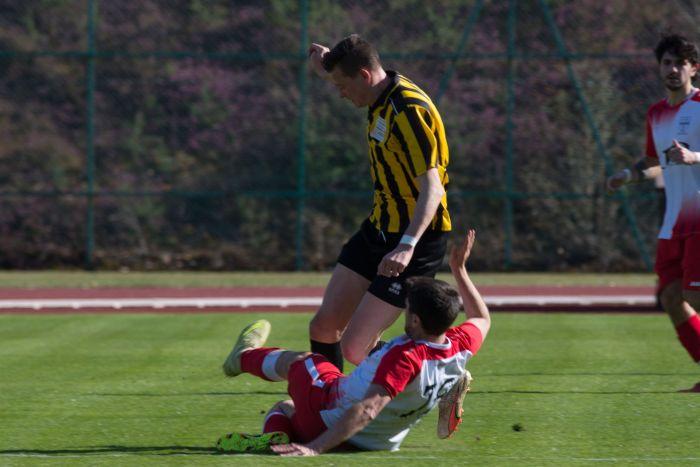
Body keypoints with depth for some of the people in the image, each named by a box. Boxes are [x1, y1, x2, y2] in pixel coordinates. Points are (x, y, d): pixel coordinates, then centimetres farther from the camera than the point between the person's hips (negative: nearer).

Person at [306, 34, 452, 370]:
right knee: (323, 327, 9)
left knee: (354, 348, -12)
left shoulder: (410, 111, -24)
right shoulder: (382, 98, 4)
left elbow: (432, 188, -32)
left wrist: (407, 246, -43)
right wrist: (327, 70, 16)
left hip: (415, 241, -9)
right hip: (378, 229, 9)